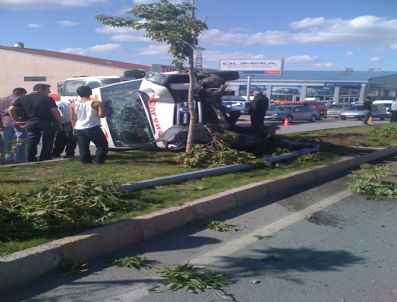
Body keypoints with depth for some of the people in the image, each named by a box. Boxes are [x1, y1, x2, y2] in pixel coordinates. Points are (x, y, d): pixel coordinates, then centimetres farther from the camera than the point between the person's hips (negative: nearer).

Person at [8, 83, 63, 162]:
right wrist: (59, 124, -2)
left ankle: (31, 160, 14)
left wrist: (17, 120, 12)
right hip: (47, 123, -4)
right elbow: (55, 112, -11)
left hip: (30, 123, 4)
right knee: (47, 144, 5)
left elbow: (11, 109, 5)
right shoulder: (47, 99, -5)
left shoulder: (23, 98, 10)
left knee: (31, 143, 11)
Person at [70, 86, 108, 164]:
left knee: (83, 147, 15)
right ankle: (98, 160, 2)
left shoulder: (73, 104, 2)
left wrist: (74, 128, 18)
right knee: (102, 145, 8)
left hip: (79, 129, 4)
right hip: (93, 128, -4)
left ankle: (85, 160, 16)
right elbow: (101, 115, -14)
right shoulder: (96, 103, -9)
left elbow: (72, 118, 6)